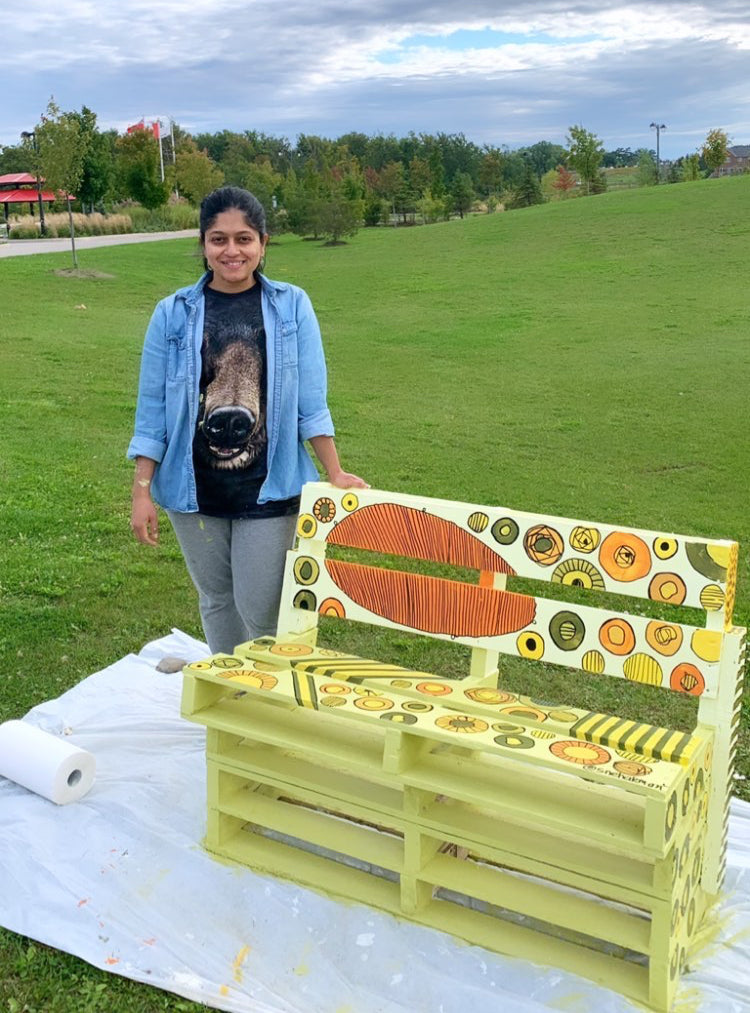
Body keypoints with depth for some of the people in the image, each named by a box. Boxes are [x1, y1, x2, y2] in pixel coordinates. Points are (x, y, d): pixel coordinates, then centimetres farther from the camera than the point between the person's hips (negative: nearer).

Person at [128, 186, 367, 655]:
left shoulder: (292, 306, -4)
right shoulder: (174, 313, -2)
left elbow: (311, 403, -2)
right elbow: (153, 409, 1)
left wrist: (336, 474, -8)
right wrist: (142, 491, -1)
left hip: (269, 486, -2)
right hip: (194, 489, 2)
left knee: (262, 611, 1)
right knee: (217, 600, 16)